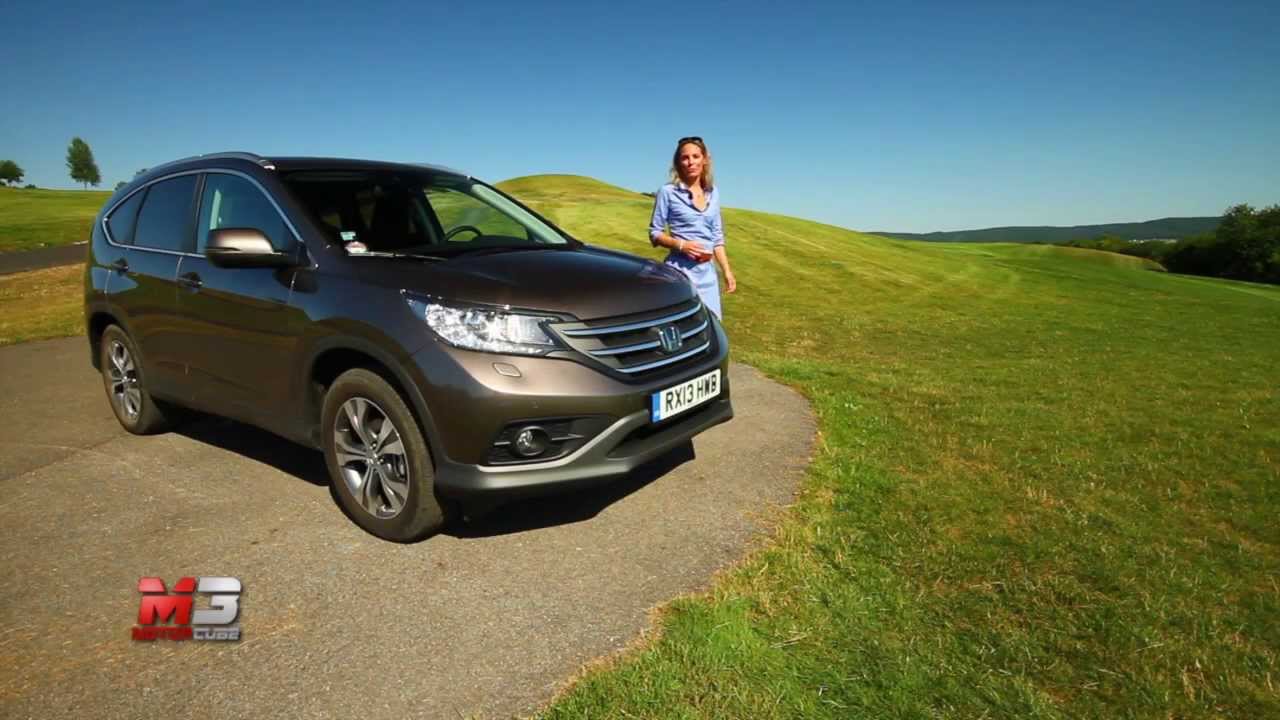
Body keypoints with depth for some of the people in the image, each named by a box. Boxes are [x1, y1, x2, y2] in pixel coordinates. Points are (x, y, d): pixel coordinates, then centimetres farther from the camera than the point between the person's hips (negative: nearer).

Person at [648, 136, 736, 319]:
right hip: (680, 271, -5)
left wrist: (727, 271, 9)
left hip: (707, 272, 5)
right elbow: (655, 233, -1)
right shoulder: (668, 192, -4)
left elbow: (717, 236, 14)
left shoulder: (713, 193, 10)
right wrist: (681, 245, -17)